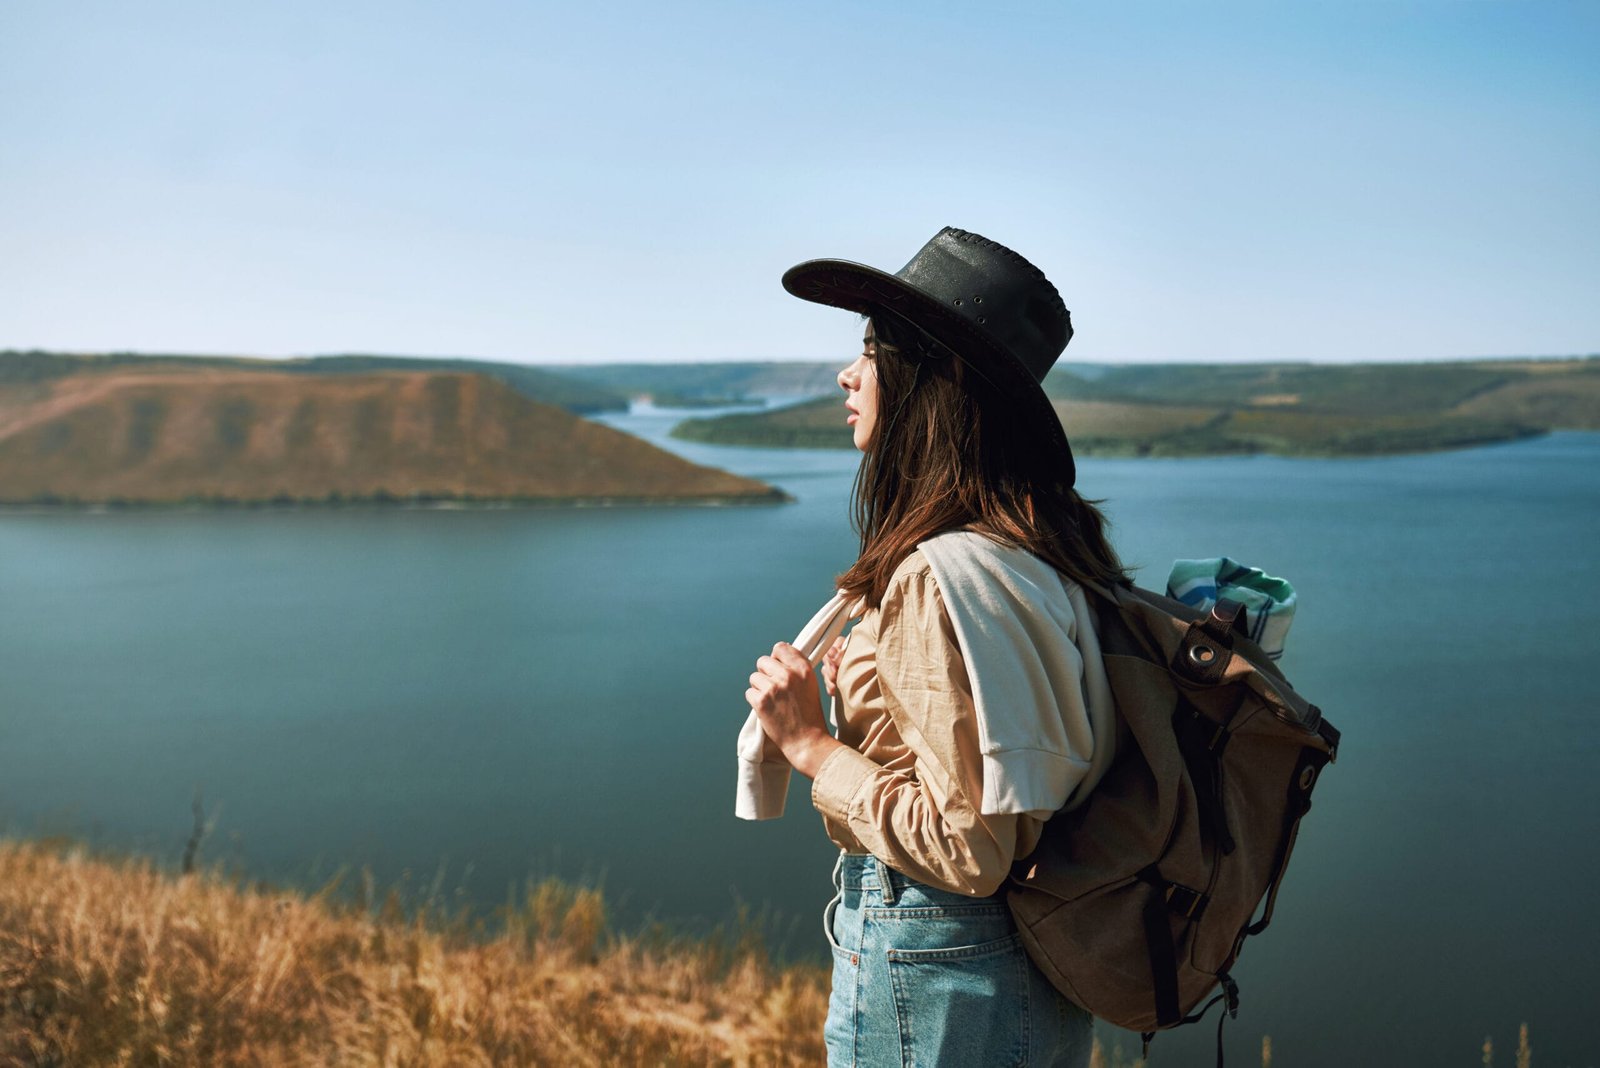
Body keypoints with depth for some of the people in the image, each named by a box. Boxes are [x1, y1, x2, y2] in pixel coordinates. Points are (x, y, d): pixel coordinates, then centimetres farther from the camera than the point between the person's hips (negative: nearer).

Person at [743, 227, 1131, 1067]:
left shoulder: (942, 577, -26)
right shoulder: (1048, 542, 2)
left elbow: (968, 852, -24)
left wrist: (810, 744, -16)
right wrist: (864, 695, 13)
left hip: (935, 975, -8)